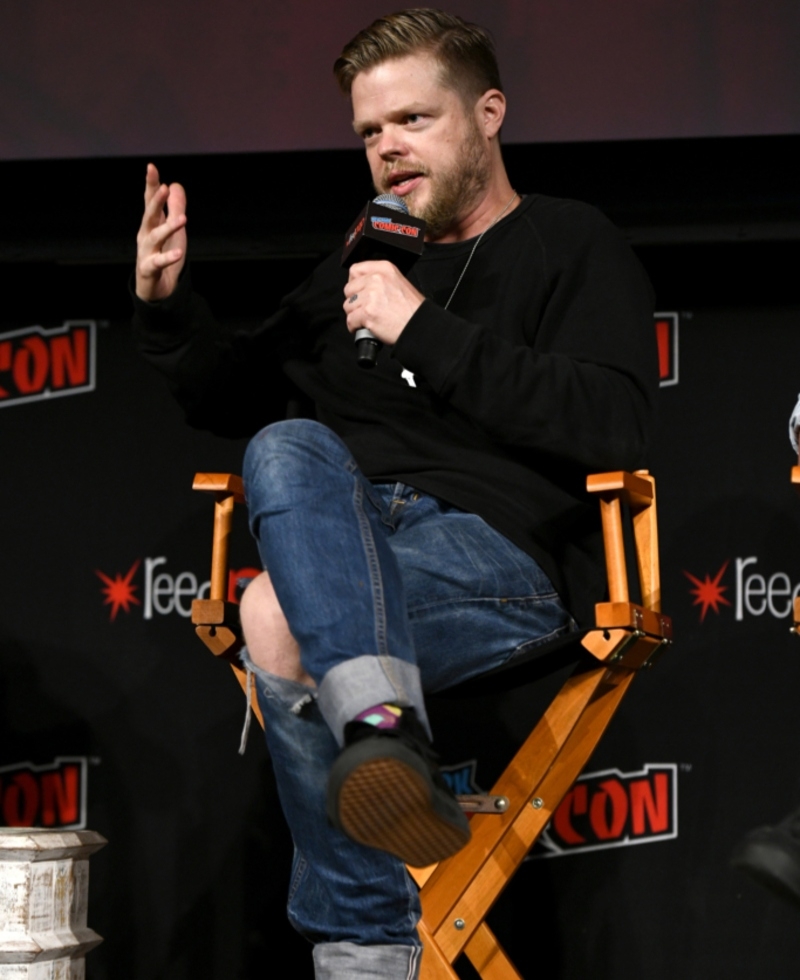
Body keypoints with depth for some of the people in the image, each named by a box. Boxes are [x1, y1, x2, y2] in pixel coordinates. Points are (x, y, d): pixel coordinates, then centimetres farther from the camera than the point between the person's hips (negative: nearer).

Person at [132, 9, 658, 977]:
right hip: (358, 533, 5)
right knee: (287, 451, -31)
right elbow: (236, 396, 37)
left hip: (511, 552, -5)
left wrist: (426, 332, -12)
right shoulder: (364, 262, 27)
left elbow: (615, 424, -9)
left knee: (281, 620, -32)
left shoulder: (572, 245, 9)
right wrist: (166, 307, 16)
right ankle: (382, 723, -49)